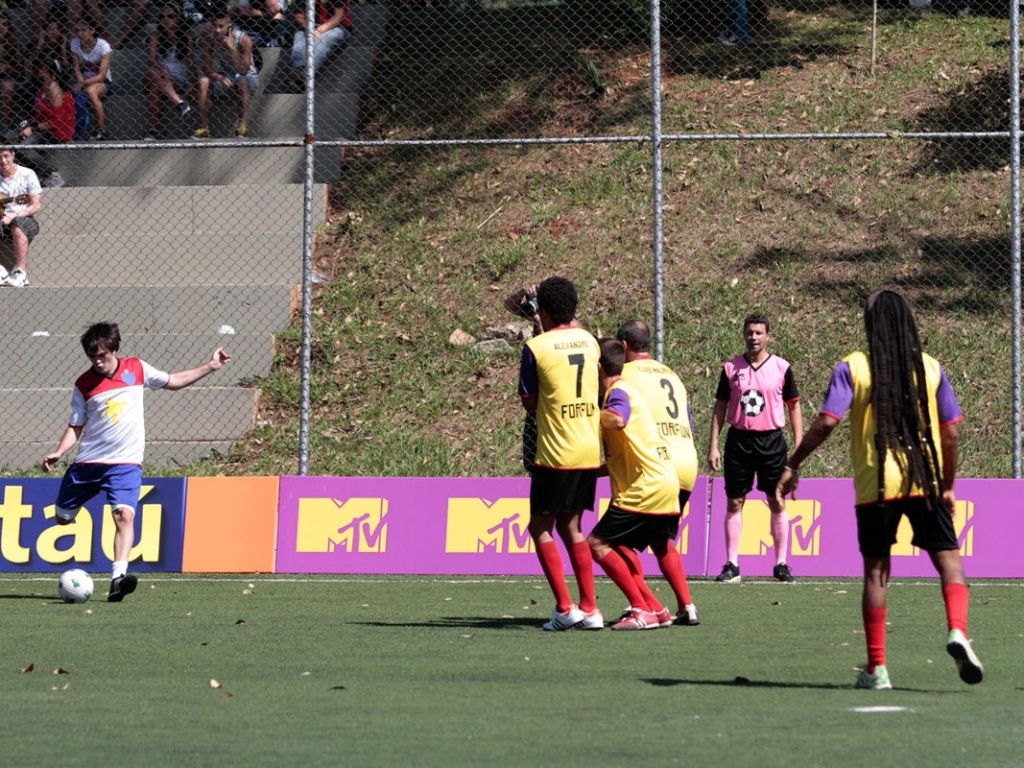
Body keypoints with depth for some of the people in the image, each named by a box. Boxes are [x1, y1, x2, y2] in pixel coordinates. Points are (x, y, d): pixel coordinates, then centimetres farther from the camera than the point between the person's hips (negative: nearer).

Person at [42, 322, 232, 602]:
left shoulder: (136, 369, 2)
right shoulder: (83, 384, 0)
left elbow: (173, 381, 15)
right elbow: (75, 427, 4)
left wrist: (210, 366, 11)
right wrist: (58, 453, -13)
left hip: (125, 463, -2)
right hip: (87, 463, 2)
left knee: (125, 515, -24)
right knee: (63, 518, 10)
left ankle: (118, 578, -33)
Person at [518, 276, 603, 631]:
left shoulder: (536, 347, -10)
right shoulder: (589, 341, 7)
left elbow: (529, 402, -3)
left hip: (555, 453, -6)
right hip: (590, 451, 6)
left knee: (541, 527, 5)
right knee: (571, 526, 15)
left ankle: (565, 607, -5)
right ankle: (589, 608, 11)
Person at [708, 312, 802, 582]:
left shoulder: (781, 368, 1)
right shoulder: (731, 368, 4)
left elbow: (794, 407, 6)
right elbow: (720, 407, 9)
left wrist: (798, 446, 0)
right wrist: (713, 446, 3)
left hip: (771, 441, -1)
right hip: (739, 440, 1)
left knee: (777, 503, 0)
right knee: (734, 503, 1)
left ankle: (781, 564, 6)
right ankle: (731, 565, 5)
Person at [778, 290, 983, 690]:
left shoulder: (852, 368, -2)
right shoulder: (930, 367, 5)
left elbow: (826, 422, -11)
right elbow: (951, 433, 5)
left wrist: (792, 466, -2)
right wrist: (948, 486, 16)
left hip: (875, 484, -1)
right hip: (925, 480, 1)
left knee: (876, 569, 8)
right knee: (947, 557, 4)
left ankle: (876, 668, 8)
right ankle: (957, 631, -22)